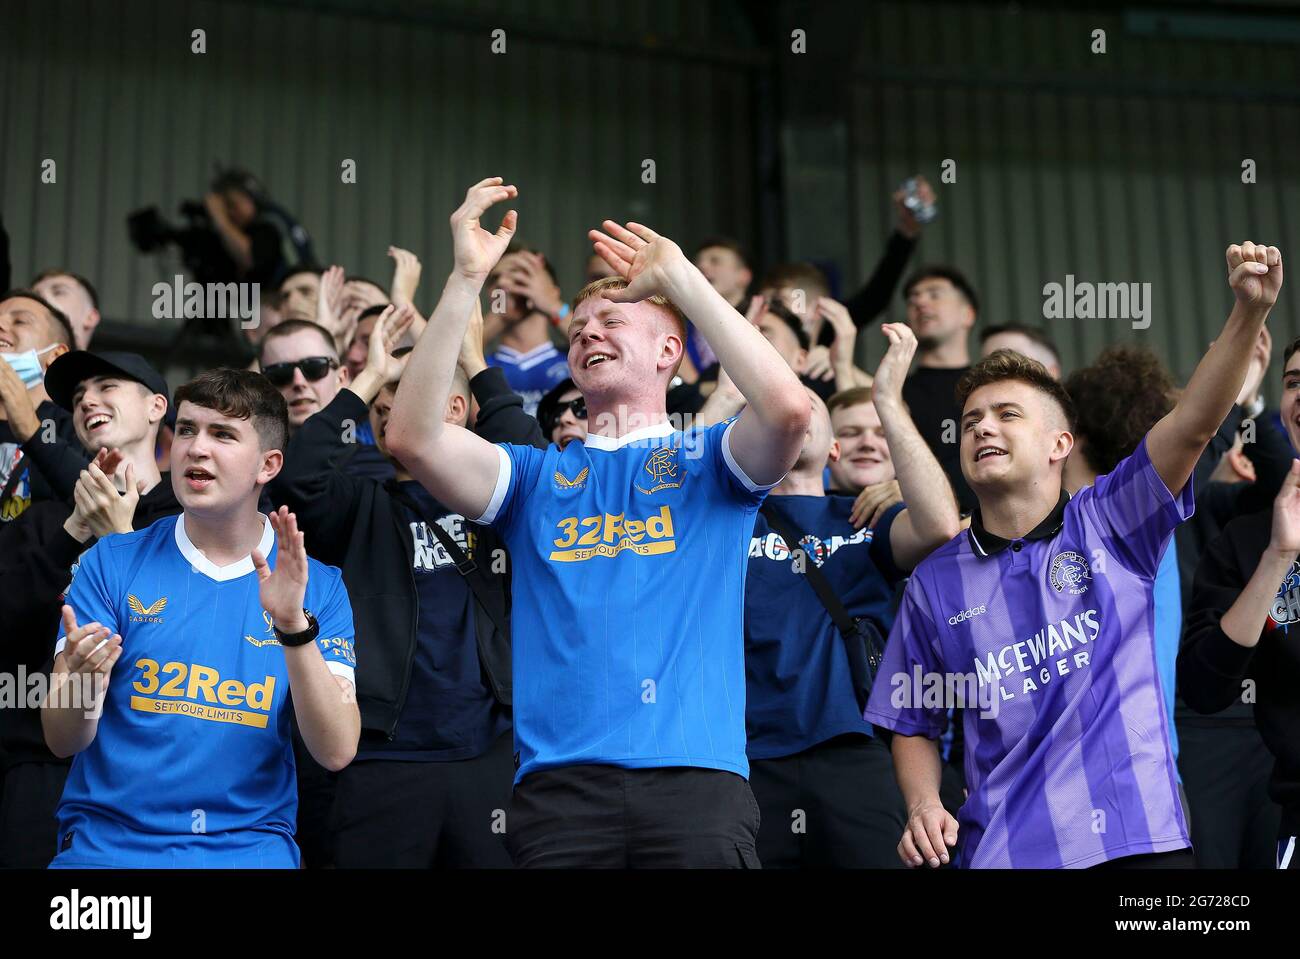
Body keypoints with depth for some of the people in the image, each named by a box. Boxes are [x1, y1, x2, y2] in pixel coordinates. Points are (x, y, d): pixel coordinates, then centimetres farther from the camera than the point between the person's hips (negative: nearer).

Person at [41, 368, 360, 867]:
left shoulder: (319, 586, 3)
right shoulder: (111, 562, 4)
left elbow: (336, 751, -8)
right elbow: (62, 741, 0)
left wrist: (294, 626, -19)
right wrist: (81, 682, -22)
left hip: (250, 843, 1)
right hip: (107, 839, -1)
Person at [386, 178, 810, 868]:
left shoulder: (708, 462, 13)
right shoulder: (537, 475, 18)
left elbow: (787, 408, -9)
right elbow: (412, 436, 2)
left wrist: (680, 278, -3)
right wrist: (467, 277, -4)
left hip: (696, 776, -1)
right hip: (560, 781, 2)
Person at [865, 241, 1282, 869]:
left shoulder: (1109, 524, 3)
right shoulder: (936, 581, 6)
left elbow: (1195, 422, -11)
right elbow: (912, 726, 12)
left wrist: (1249, 310, -24)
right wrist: (924, 806, -7)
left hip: (1140, 839, -1)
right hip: (1001, 850, 1)